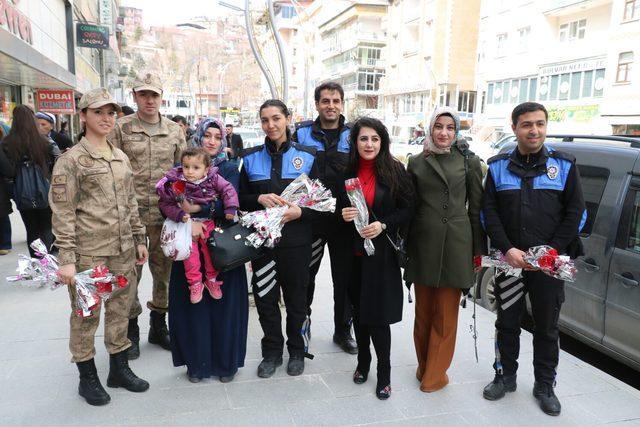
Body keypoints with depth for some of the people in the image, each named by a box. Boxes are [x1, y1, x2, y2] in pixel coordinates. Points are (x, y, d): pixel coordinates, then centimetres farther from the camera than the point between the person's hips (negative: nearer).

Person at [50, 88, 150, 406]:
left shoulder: (121, 158, 11)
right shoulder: (71, 160, -7)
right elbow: (62, 212, -10)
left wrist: (139, 239, 14)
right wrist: (66, 258, -14)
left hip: (123, 250, 6)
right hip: (88, 252, -5)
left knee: (120, 310, 14)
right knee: (86, 315, 7)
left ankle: (119, 368, 31)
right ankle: (87, 377, 25)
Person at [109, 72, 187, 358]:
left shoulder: (174, 131, 8)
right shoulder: (121, 128, 0)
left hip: (165, 213, 3)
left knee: (164, 270, 11)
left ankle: (158, 326, 28)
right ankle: (130, 330, 23)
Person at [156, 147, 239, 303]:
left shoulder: (213, 179, -10)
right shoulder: (174, 183, -13)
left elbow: (228, 190, -5)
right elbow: (165, 204, -6)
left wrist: (231, 208, -16)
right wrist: (178, 214, -21)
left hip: (208, 221, 1)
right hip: (187, 222, -1)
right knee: (189, 251, -7)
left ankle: (212, 279, 23)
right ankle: (195, 283, 8)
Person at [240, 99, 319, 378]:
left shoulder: (306, 156, 1)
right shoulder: (251, 157, 6)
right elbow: (241, 199, 7)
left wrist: (300, 212, -16)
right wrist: (260, 199, -13)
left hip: (297, 240, -1)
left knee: (296, 298, 9)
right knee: (265, 298, 7)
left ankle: (296, 350, 30)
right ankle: (272, 351, 27)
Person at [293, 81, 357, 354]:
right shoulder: (302, 133, 2)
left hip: (344, 219, 1)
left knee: (344, 278, 11)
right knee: (305, 275, 11)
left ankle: (343, 330, 28)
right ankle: (302, 325, 31)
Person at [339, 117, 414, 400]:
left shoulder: (395, 171, -5)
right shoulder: (347, 171, 3)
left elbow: (407, 209, -3)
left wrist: (383, 225, -18)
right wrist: (343, 215, -10)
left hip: (382, 253, -3)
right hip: (353, 252, 3)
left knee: (378, 314, -1)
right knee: (358, 309, 13)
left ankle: (384, 373, 18)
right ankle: (363, 362, 33)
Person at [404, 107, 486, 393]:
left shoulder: (469, 161, 3)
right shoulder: (417, 162, 7)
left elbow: (476, 207, 4)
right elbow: (409, 206, 9)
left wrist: (478, 249, 2)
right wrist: (406, 245, 6)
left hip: (456, 243, -1)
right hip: (423, 242, 1)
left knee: (446, 314, 7)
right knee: (423, 311, 9)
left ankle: (436, 374, 20)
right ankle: (424, 366, 24)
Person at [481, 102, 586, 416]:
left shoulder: (564, 165, 1)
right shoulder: (498, 166, 3)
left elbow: (575, 213, -2)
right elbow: (489, 212, -2)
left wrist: (550, 251, -11)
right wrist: (507, 249, -13)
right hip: (509, 260, 1)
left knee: (547, 327, 11)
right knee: (507, 322, 12)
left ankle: (544, 385, 28)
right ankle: (505, 376, 30)